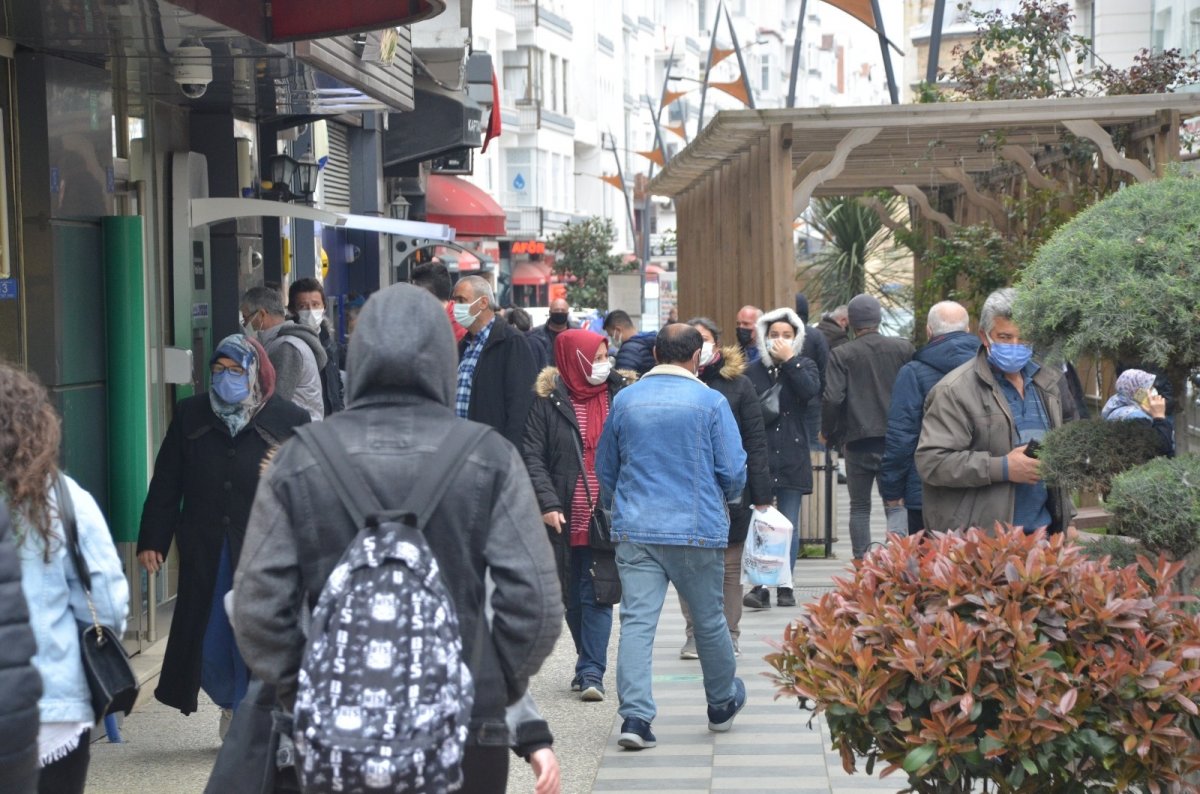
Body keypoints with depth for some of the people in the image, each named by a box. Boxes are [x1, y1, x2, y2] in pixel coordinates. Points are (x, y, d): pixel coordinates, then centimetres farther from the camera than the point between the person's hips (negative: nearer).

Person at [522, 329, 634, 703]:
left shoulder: (622, 394, 2)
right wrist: (547, 503, -14)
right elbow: (533, 457, -3)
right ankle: (589, 665, 27)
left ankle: (591, 673, -4)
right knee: (572, 597, 12)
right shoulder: (548, 400, -1)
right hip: (565, 519, 1)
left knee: (597, 595, -6)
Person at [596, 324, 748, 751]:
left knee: (636, 621, -3)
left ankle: (635, 716, -14)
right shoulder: (710, 402, -5)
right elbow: (733, 472, -4)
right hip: (697, 528, -2)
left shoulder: (625, 400, 5)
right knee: (709, 620, 14)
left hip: (634, 528, 2)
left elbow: (604, 467, 16)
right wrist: (722, 499, 19)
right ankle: (722, 704, 31)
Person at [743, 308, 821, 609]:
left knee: (790, 526, 5)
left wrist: (789, 360, -14)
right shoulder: (752, 372, 5)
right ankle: (759, 587, -6)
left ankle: (785, 587, 12)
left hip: (792, 457, 1)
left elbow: (812, 391, -15)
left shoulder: (804, 366, 6)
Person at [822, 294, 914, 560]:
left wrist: (833, 433, 1)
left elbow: (832, 398, -14)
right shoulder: (904, 349, 0)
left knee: (859, 507, 10)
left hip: (858, 441, -1)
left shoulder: (841, 355, -6)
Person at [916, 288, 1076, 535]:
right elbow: (930, 461, -19)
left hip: (1041, 530, 7)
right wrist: (1003, 468, -21)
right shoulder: (955, 391, -10)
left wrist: (1064, 518, 20)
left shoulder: (1045, 383, 15)